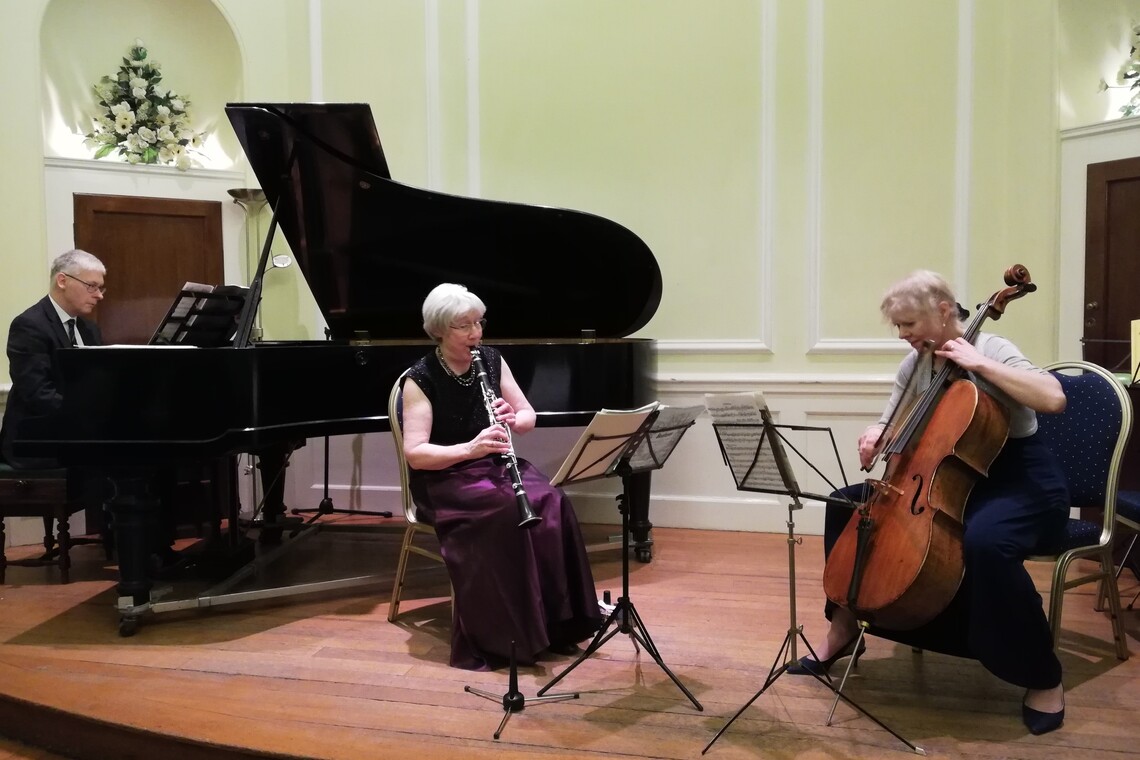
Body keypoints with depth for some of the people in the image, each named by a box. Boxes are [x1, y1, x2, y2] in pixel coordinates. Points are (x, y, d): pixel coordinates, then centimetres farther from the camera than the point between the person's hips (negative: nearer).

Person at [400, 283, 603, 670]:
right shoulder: (421, 379, -12)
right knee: (505, 511, -34)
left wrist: (514, 419, -16)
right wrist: (469, 448, -33)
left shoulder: (492, 360, 3)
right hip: (445, 479, -5)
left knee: (551, 503, -25)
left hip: (496, 466, 5)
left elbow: (529, 416, 8)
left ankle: (557, 622, -13)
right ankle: (499, 636, -21)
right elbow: (414, 453, -19)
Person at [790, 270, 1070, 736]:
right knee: (846, 503, -3)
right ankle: (842, 629, 10)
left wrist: (978, 363, -28)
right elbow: (894, 427, 9)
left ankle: (1045, 682, -19)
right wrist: (876, 437, -15)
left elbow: (1053, 399, -31)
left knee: (984, 541, -41)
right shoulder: (914, 365, 4)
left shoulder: (990, 349, -15)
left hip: (1024, 483, -7)